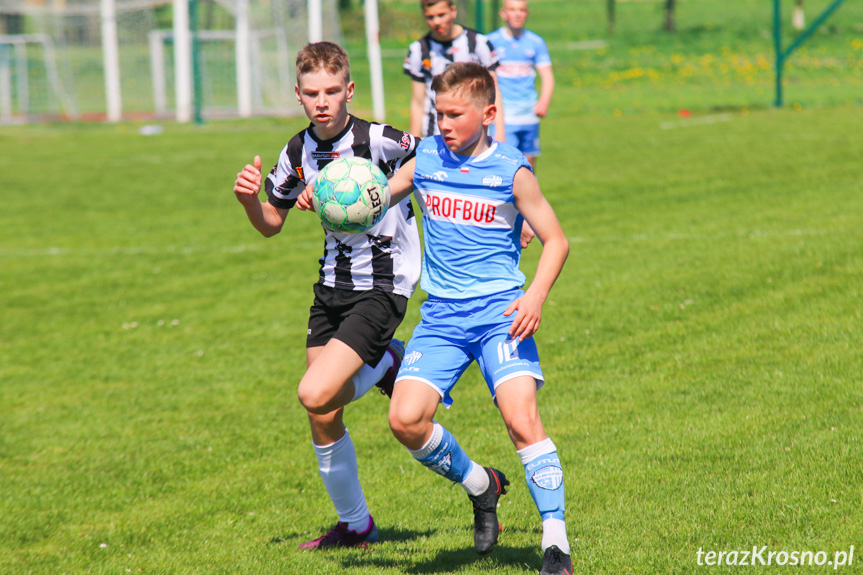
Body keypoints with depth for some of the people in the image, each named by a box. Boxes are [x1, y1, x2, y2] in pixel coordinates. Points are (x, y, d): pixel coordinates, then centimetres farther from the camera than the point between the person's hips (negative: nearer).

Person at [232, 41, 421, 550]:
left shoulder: (378, 141, -17)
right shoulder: (299, 153, 2)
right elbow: (272, 223, 15)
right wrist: (249, 200, -5)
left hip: (383, 287, -6)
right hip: (333, 286, 6)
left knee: (316, 396, -21)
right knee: (324, 418, 6)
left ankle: (386, 367, 9)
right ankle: (354, 525, 25)